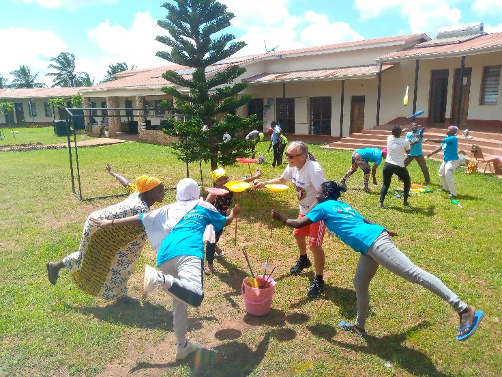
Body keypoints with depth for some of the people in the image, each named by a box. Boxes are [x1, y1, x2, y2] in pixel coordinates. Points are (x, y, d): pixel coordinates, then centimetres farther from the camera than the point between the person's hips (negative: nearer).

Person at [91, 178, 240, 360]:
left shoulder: (169, 209, 31)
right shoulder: (204, 206, 26)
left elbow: (141, 219, 32)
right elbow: (225, 222, 40)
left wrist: (111, 223, 41)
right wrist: (233, 213, 61)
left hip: (165, 255, 5)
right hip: (188, 253, -5)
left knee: (179, 301, 21)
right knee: (195, 297, -26)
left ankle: (182, 346, 28)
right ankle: (159, 278, -44)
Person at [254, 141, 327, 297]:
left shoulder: (314, 170, -34)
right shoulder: (293, 166, -8)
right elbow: (282, 180, 12)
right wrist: (264, 183, 1)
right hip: (304, 210, 9)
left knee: (315, 245, -10)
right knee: (298, 234, 25)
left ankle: (318, 281, 9)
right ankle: (303, 260, 55)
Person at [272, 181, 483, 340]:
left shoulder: (323, 207, 2)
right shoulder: (343, 206, 25)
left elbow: (299, 224, 3)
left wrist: (280, 219, 19)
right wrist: (384, 231, 46)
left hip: (374, 243, -10)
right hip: (371, 245, 10)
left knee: (413, 273, -11)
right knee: (360, 284, 18)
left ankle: (464, 310, -9)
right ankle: (359, 327, 34)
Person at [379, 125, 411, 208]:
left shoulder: (389, 138, 0)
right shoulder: (405, 142, -9)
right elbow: (408, 151, 13)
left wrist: (401, 131, 39)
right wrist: (408, 143, 31)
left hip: (388, 165, 3)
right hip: (399, 166, -3)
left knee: (386, 184, 15)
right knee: (407, 182, 23)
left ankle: (381, 202, -2)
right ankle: (405, 201, 26)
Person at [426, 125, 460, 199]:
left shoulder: (453, 138, -20)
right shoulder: (446, 139, 9)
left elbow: (440, 141, -27)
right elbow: (440, 147, 10)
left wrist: (429, 139, -20)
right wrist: (431, 153, 0)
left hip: (452, 161, -10)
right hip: (445, 160, 10)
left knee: (448, 176, -21)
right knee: (441, 174, 24)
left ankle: (454, 194, -14)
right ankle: (446, 188, 43)